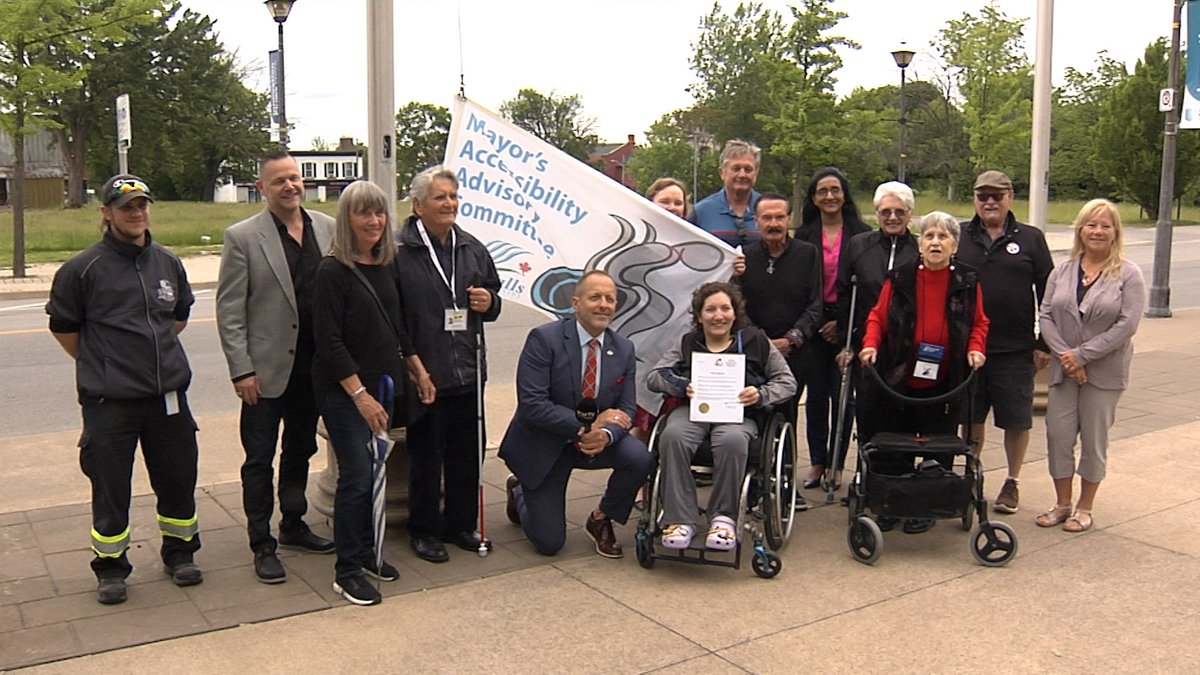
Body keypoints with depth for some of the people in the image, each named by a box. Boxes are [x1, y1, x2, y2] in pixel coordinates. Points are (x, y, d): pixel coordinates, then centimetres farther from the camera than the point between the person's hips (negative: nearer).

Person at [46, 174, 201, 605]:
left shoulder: (168, 263, 8)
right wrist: (99, 365, 5)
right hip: (109, 403, -4)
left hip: (168, 396, 4)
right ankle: (110, 568, 22)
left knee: (178, 480, 12)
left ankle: (179, 553, 31)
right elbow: (62, 325, 3)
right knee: (110, 490, 4)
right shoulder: (84, 268, -6)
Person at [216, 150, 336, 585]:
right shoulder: (242, 237, -7)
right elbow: (229, 311, -7)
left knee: (300, 452, 18)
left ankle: (293, 525, 34)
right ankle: (262, 546, 16)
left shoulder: (327, 228, 4)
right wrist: (242, 371, -12)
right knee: (260, 460, 4)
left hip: (314, 365, 4)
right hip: (267, 369, -4)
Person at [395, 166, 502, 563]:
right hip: (424, 374, -6)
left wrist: (488, 301, 0)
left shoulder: (471, 249, 12)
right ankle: (424, 531, 21)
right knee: (426, 456, 6)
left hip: (468, 371, 6)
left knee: (467, 453, 14)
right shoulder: (399, 252, -9)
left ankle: (460, 524, 29)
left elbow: (493, 297, 24)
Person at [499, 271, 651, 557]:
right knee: (549, 544, -3)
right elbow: (531, 406, -26)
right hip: (544, 446, -4)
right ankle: (520, 492, 32)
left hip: (594, 441, 4)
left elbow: (626, 410, -4)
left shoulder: (624, 349, -3)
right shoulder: (544, 339, -19)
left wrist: (606, 434, -27)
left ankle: (600, 520, 3)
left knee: (639, 457, -26)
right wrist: (588, 424, -32)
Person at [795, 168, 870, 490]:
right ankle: (817, 462, 15)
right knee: (816, 395, 6)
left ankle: (836, 463, 12)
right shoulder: (804, 236, 6)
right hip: (813, 324, 1)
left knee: (843, 396, 1)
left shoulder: (861, 234, 2)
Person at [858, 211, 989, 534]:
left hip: (944, 384, 0)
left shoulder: (967, 281, 1)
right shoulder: (899, 278, -1)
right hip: (897, 380, 0)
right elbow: (878, 316, 5)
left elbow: (979, 323, 11)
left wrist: (975, 348, -7)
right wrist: (871, 344, -12)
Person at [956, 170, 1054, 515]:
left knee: (1016, 421, 7)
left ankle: (1012, 482, 24)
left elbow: (1048, 294, 4)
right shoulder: (958, 237, 5)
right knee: (971, 418, 10)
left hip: (1016, 350, -1)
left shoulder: (1031, 239, 4)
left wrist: (1044, 344, 0)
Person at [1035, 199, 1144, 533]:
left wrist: (1082, 355, -16)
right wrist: (1064, 354, -13)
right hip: (1063, 370, 3)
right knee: (1058, 434, 3)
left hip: (1104, 372, -3)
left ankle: (1085, 508, 20)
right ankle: (1062, 504, 19)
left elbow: (1127, 324, -13)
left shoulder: (1128, 275, -5)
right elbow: (1046, 315, 1)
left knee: (1094, 439, 6)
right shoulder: (1062, 271, 5)